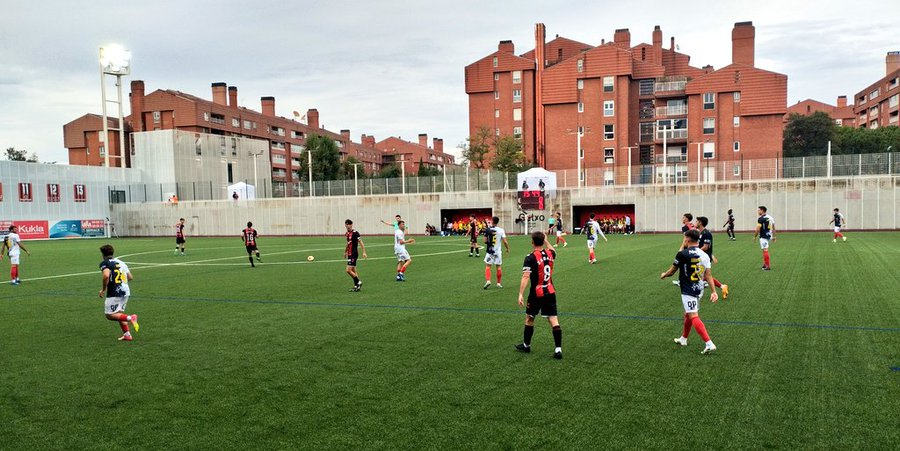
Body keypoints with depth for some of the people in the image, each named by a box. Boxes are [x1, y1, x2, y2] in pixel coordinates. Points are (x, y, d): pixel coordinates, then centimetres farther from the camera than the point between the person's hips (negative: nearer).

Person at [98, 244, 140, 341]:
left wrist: (103, 289, -11)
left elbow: (106, 275, -23)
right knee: (119, 313, 19)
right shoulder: (121, 262, 17)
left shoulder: (105, 263, -5)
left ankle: (130, 318, -21)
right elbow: (130, 277, 16)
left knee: (110, 315, 0)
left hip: (114, 292, -8)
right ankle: (127, 334, 12)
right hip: (126, 291, 8)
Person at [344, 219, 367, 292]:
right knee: (353, 270, 12)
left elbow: (361, 243, -15)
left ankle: (358, 282, 0)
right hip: (350, 254, 9)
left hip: (354, 254, -9)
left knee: (348, 270, -13)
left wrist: (364, 252, -21)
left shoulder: (355, 233, -14)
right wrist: (345, 252, 34)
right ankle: (356, 286, 20)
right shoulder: (347, 233, 11)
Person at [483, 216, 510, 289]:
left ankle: (488, 280, -11)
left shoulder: (487, 230, -8)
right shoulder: (501, 230, -6)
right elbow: (505, 242, -6)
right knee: (498, 267, 10)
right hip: (498, 251, 1)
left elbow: (485, 241, -7)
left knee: (487, 266, 7)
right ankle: (498, 283, 15)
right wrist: (507, 248, 11)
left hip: (489, 251, -1)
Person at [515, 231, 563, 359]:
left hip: (536, 294, -4)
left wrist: (521, 294, -25)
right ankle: (558, 349, -4)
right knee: (554, 321, 0)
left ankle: (526, 345, 30)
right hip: (550, 292, 4)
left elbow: (525, 277, -23)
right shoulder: (550, 253, 2)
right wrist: (546, 240, 37)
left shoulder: (530, 258, -16)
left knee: (529, 319, 15)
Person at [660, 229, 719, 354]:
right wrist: (714, 291, -3)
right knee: (687, 314, 23)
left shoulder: (683, 254, -14)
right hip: (699, 290, 8)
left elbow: (672, 271, -2)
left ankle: (709, 344, -20)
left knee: (694, 317, -10)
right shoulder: (704, 255, 3)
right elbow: (708, 275, -1)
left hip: (688, 291, -8)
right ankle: (683, 339, 39)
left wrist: (664, 275, 19)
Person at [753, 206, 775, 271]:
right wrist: (773, 236, 21)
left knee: (765, 251, -6)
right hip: (769, 236, 8)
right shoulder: (770, 218, 10)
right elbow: (773, 228, 15)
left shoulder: (761, 219, -15)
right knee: (764, 250, 19)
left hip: (763, 237, -8)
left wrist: (755, 236, -5)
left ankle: (767, 266, -6)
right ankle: (765, 264, 25)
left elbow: (758, 229, -17)